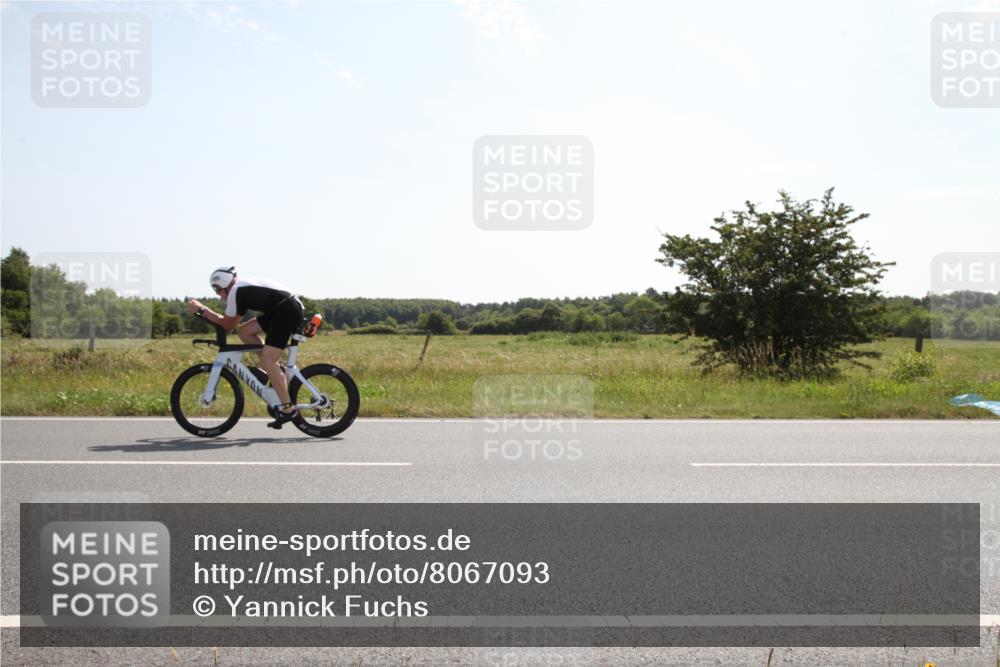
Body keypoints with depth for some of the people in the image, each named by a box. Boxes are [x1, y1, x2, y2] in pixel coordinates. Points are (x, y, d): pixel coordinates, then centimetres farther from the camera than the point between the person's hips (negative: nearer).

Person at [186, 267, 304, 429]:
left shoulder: (235, 291, -7)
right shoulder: (243, 287, 21)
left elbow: (227, 324, -1)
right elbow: (232, 321, 22)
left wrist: (201, 310, 6)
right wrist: (203, 310, 19)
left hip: (288, 311, -10)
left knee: (267, 361, -12)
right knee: (245, 332, 11)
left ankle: (288, 409, -13)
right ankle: (275, 370, 12)